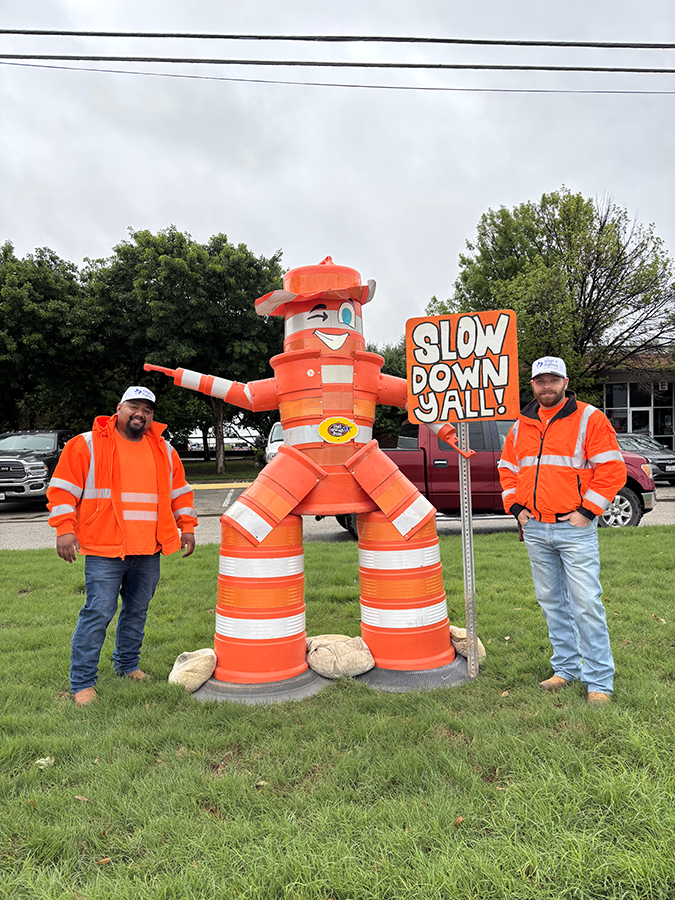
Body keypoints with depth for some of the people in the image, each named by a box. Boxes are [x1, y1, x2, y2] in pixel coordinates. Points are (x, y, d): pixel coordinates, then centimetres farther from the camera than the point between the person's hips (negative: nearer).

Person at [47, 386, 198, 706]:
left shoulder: (164, 450, 12)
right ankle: (82, 682, 9)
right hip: (105, 549, -5)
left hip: (149, 551, 5)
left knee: (137, 611, 15)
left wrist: (187, 527, 12)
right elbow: (63, 488, -3)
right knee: (98, 613, -5)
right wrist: (65, 529, -11)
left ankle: (127, 665, 33)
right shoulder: (87, 445, -2)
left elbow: (180, 491, 19)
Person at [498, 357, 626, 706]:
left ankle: (599, 681, 7)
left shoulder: (589, 419, -3)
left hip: (574, 527, -5)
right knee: (551, 602, 12)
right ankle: (566, 668, 26)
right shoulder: (521, 425, 12)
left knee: (586, 604, -5)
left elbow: (612, 468, -7)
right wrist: (516, 507, 8)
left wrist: (587, 510, -11)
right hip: (534, 530, 5)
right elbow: (507, 468, 21)